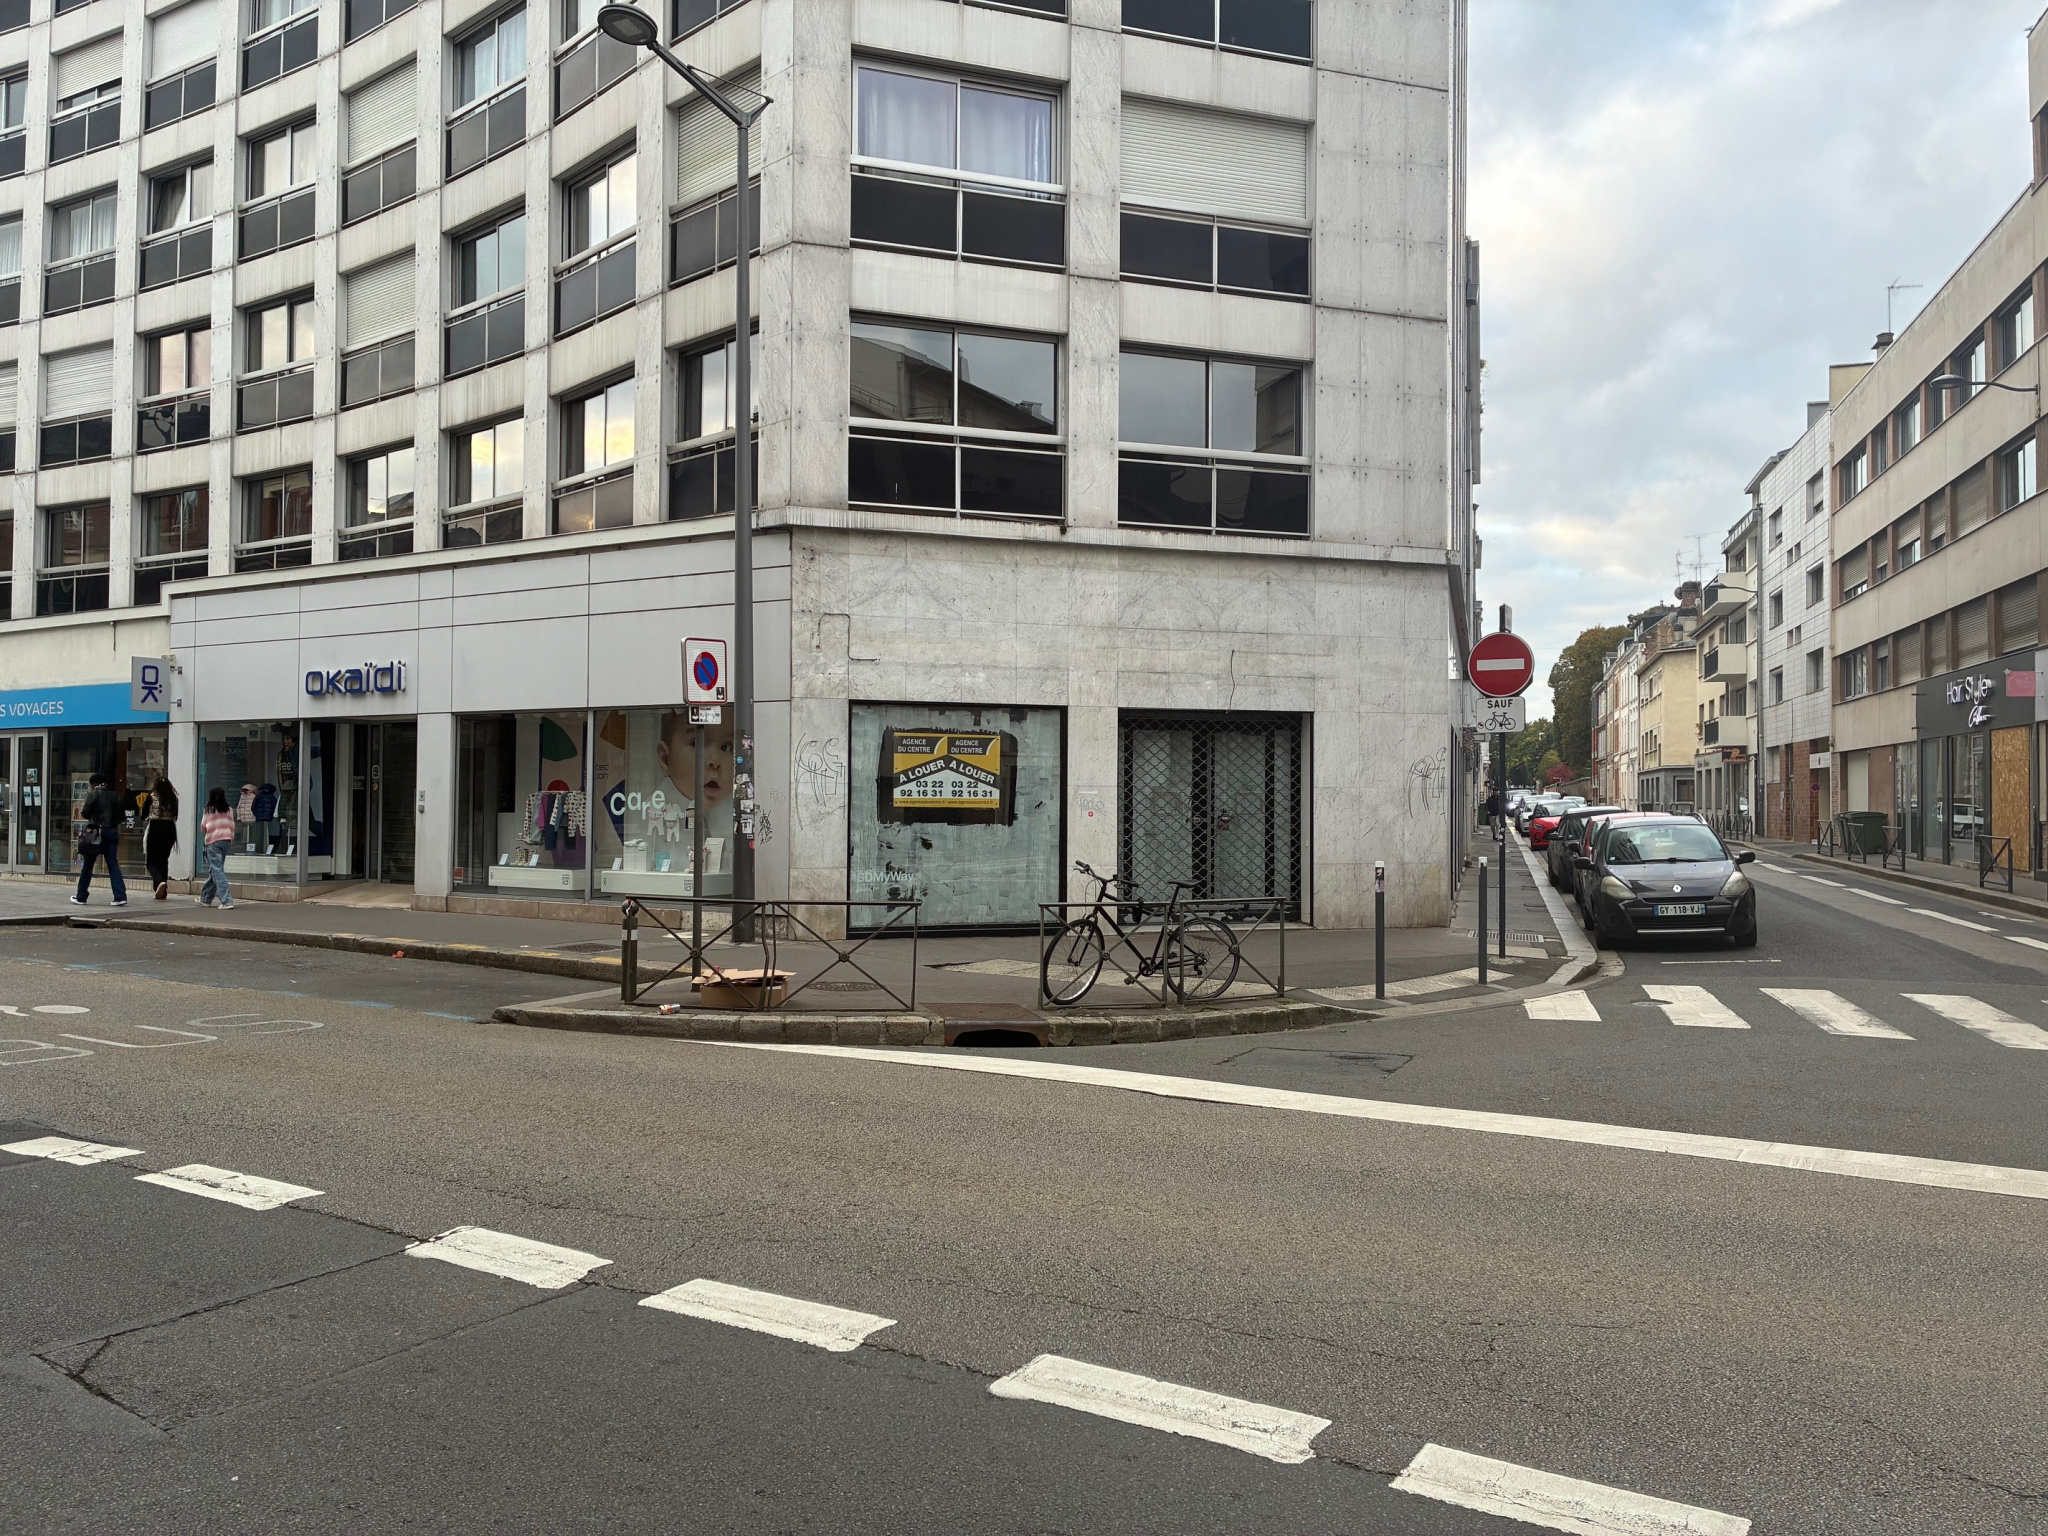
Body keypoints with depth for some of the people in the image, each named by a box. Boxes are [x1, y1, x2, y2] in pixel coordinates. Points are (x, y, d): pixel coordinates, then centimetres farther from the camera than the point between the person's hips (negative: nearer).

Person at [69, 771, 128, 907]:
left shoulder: (94, 795, -5)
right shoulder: (115, 796, 9)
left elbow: (85, 814, -10)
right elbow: (120, 816, 8)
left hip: (97, 831, -4)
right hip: (113, 831, 4)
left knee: (87, 865, 8)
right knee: (113, 865, 1)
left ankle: (81, 897, 15)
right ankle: (121, 896, -10)